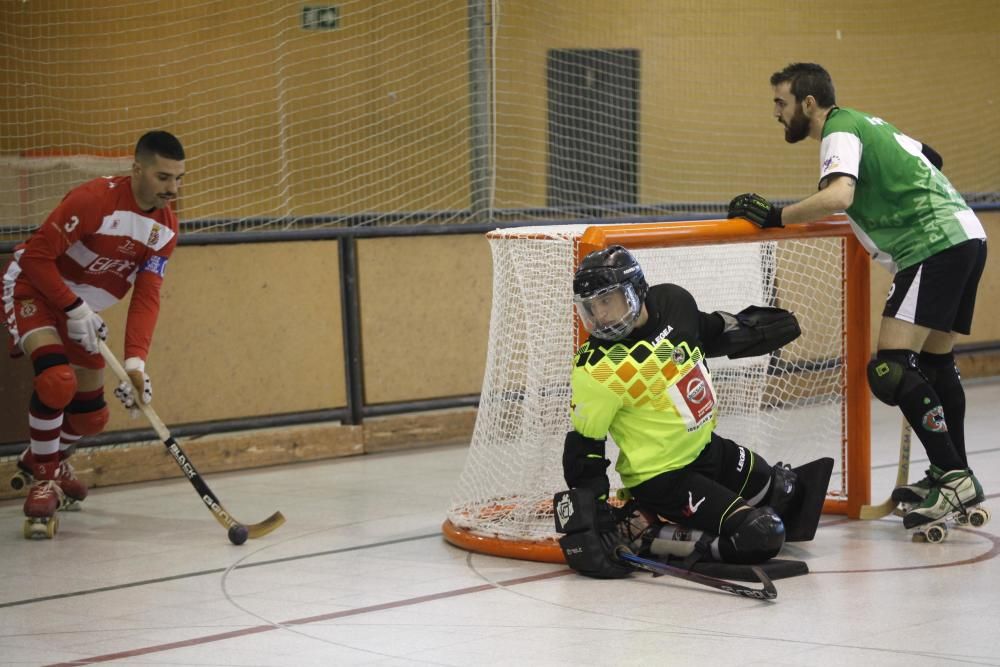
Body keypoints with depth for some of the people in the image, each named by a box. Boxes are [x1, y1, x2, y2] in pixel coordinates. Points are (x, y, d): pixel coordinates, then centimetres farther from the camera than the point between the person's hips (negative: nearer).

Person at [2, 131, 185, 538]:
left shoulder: (166, 228, -6)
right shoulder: (95, 199, -28)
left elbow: (146, 298, -12)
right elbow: (36, 255, -26)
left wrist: (135, 361, -24)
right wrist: (74, 308, -27)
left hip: (81, 310, 7)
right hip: (34, 290, -7)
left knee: (91, 417, 10)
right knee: (58, 379, -31)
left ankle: (43, 459, 42)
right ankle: (44, 479, -10)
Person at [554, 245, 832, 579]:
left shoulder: (673, 302, -8)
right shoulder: (598, 371, -25)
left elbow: (708, 333, 17)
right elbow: (584, 447, -19)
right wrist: (586, 523, -21)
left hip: (705, 448, 8)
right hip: (659, 477, -7)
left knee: (786, 494, 17)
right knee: (759, 536, -18)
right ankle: (648, 536, -9)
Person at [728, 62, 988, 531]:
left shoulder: (840, 131, -8)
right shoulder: (866, 124, 20)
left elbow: (838, 196, -27)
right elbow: (929, 159, 31)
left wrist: (774, 217, -20)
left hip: (936, 245, -10)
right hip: (966, 238, 10)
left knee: (892, 369, -15)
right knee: (935, 361, 19)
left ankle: (955, 478, -16)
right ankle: (951, 477, 26)